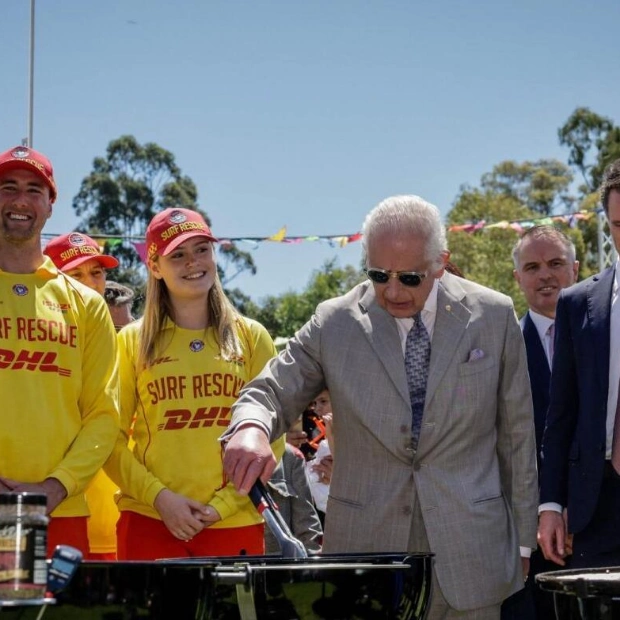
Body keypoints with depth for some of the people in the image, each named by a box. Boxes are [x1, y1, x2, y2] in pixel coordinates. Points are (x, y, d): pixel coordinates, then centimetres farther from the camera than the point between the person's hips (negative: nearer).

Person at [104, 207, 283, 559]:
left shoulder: (251, 338, 7)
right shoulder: (133, 341, 6)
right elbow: (113, 437, 4)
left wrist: (221, 505, -7)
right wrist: (159, 497, -10)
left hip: (235, 523, 1)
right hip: (148, 522, 0)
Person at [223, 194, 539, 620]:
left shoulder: (494, 316, 1)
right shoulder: (334, 323, 0)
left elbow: (516, 433, 6)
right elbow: (270, 394, 2)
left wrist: (523, 541, 7)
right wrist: (251, 427, -23)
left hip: (469, 556, 0)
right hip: (366, 551, 0)